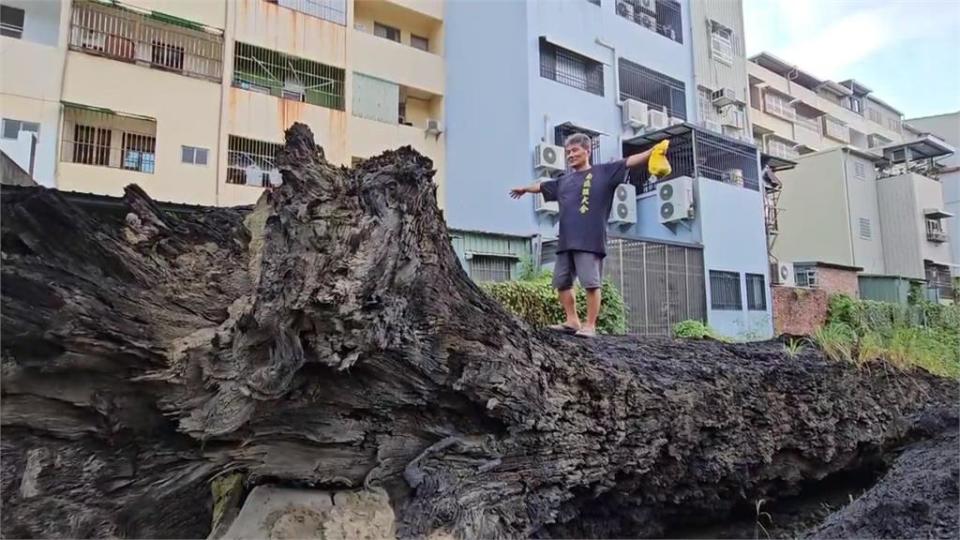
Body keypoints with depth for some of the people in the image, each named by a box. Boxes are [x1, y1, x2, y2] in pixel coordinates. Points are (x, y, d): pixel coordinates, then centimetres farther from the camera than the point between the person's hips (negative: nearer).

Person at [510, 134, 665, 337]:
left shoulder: (603, 172, 5)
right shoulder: (564, 181, 20)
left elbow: (629, 162, -6)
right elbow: (542, 186, 37)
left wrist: (653, 151, -18)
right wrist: (525, 189, 53)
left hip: (590, 240, -7)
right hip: (566, 241, 7)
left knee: (591, 283, -6)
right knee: (561, 282, 9)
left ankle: (590, 325, 2)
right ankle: (572, 321, 19)